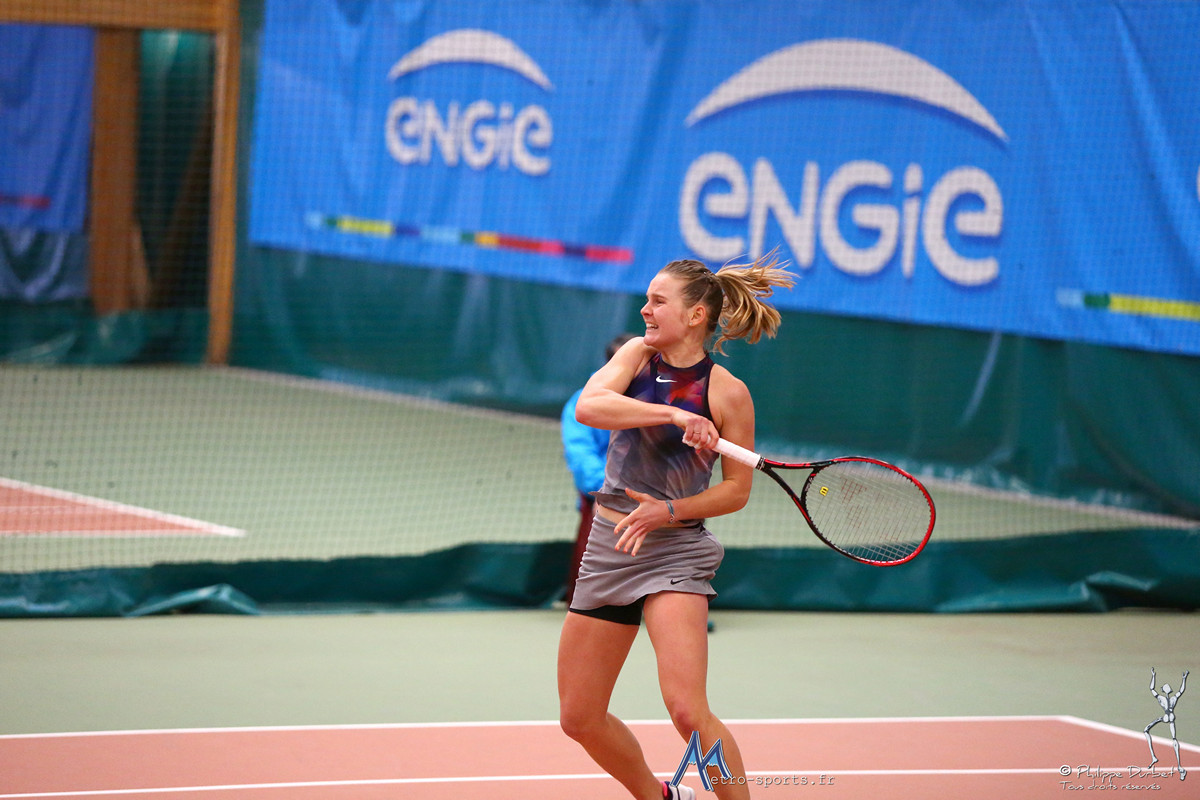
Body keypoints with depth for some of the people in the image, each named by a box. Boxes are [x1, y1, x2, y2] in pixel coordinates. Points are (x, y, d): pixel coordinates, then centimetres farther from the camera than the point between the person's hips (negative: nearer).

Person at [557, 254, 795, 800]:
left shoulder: (727, 392, -8)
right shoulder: (637, 355, 3)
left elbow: (736, 489, -2)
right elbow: (588, 406, -16)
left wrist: (669, 511, -16)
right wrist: (674, 414, -27)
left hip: (674, 551, -5)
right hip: (608, 545, 5)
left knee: (687, 710, -22)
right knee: (579, 719, 10)